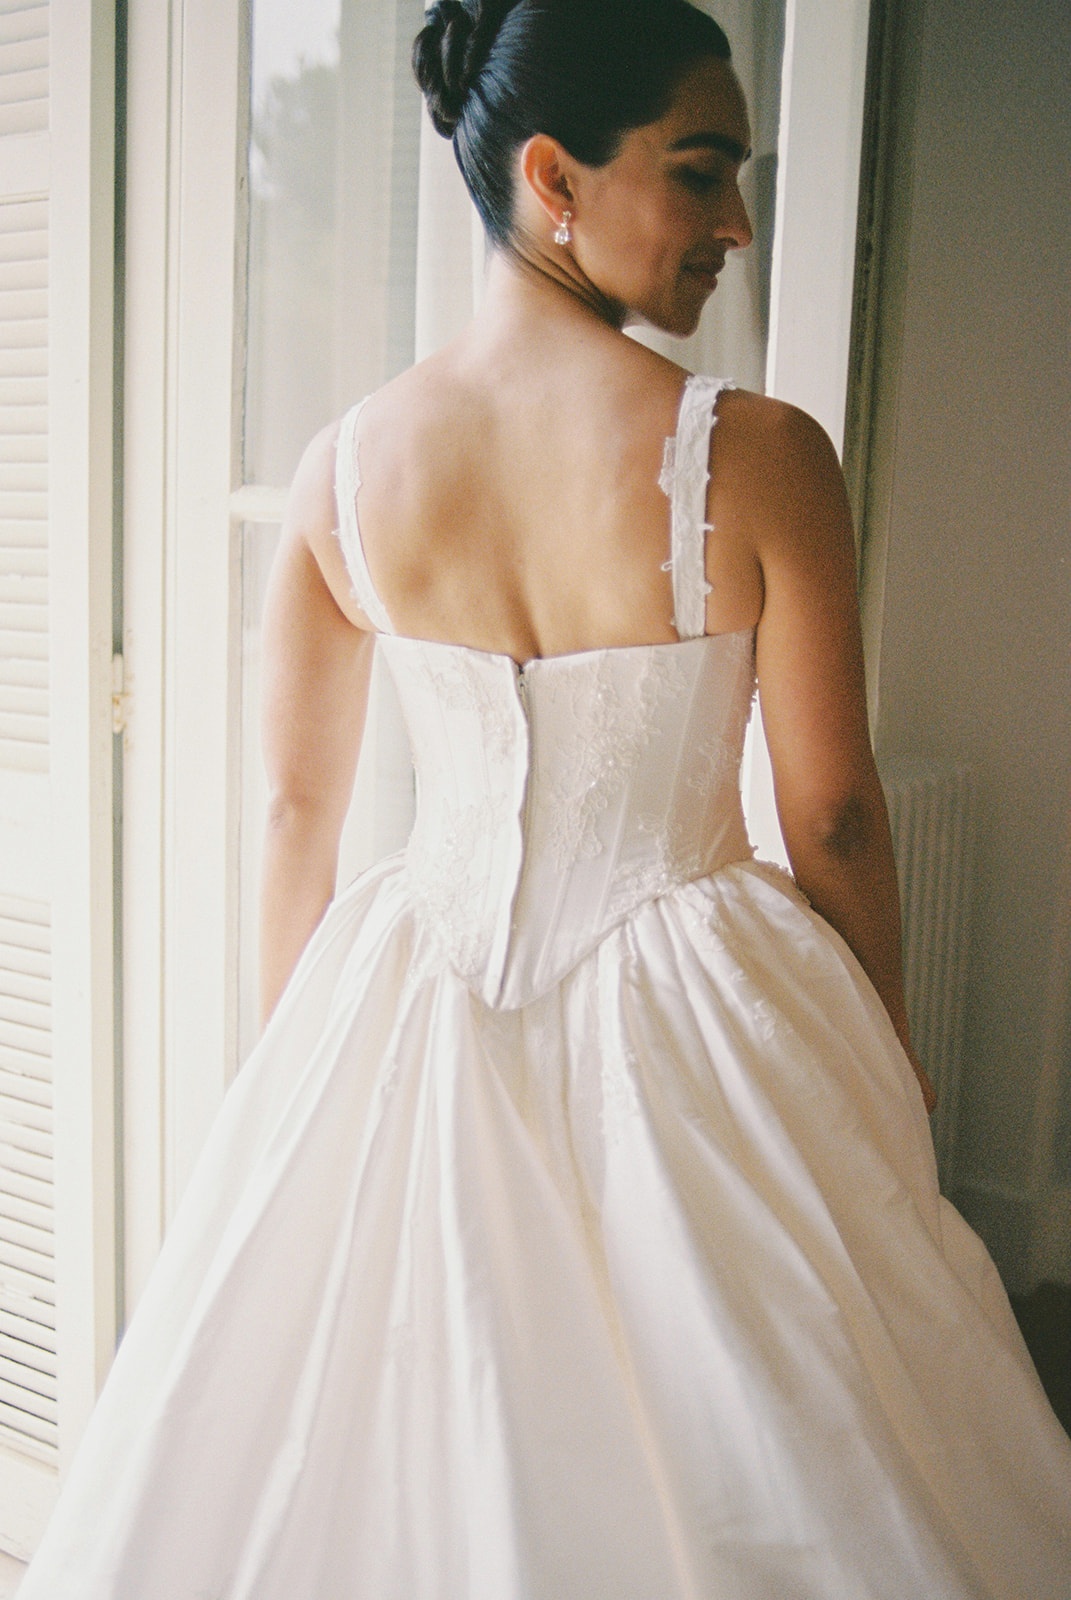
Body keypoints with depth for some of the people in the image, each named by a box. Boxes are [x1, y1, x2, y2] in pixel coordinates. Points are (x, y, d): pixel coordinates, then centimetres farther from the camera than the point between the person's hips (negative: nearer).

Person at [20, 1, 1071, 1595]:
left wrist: (295, 1050, 16)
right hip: (692, 1027, -3)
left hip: (409, 1011, 4)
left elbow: (299, 808, 1)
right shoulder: (758, 456, -17)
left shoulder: (344, 466, -7)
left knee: (373, 1450, 23)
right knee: (702, 1460, 19)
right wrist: (886, 1048, 8)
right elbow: (834, 818, -9)